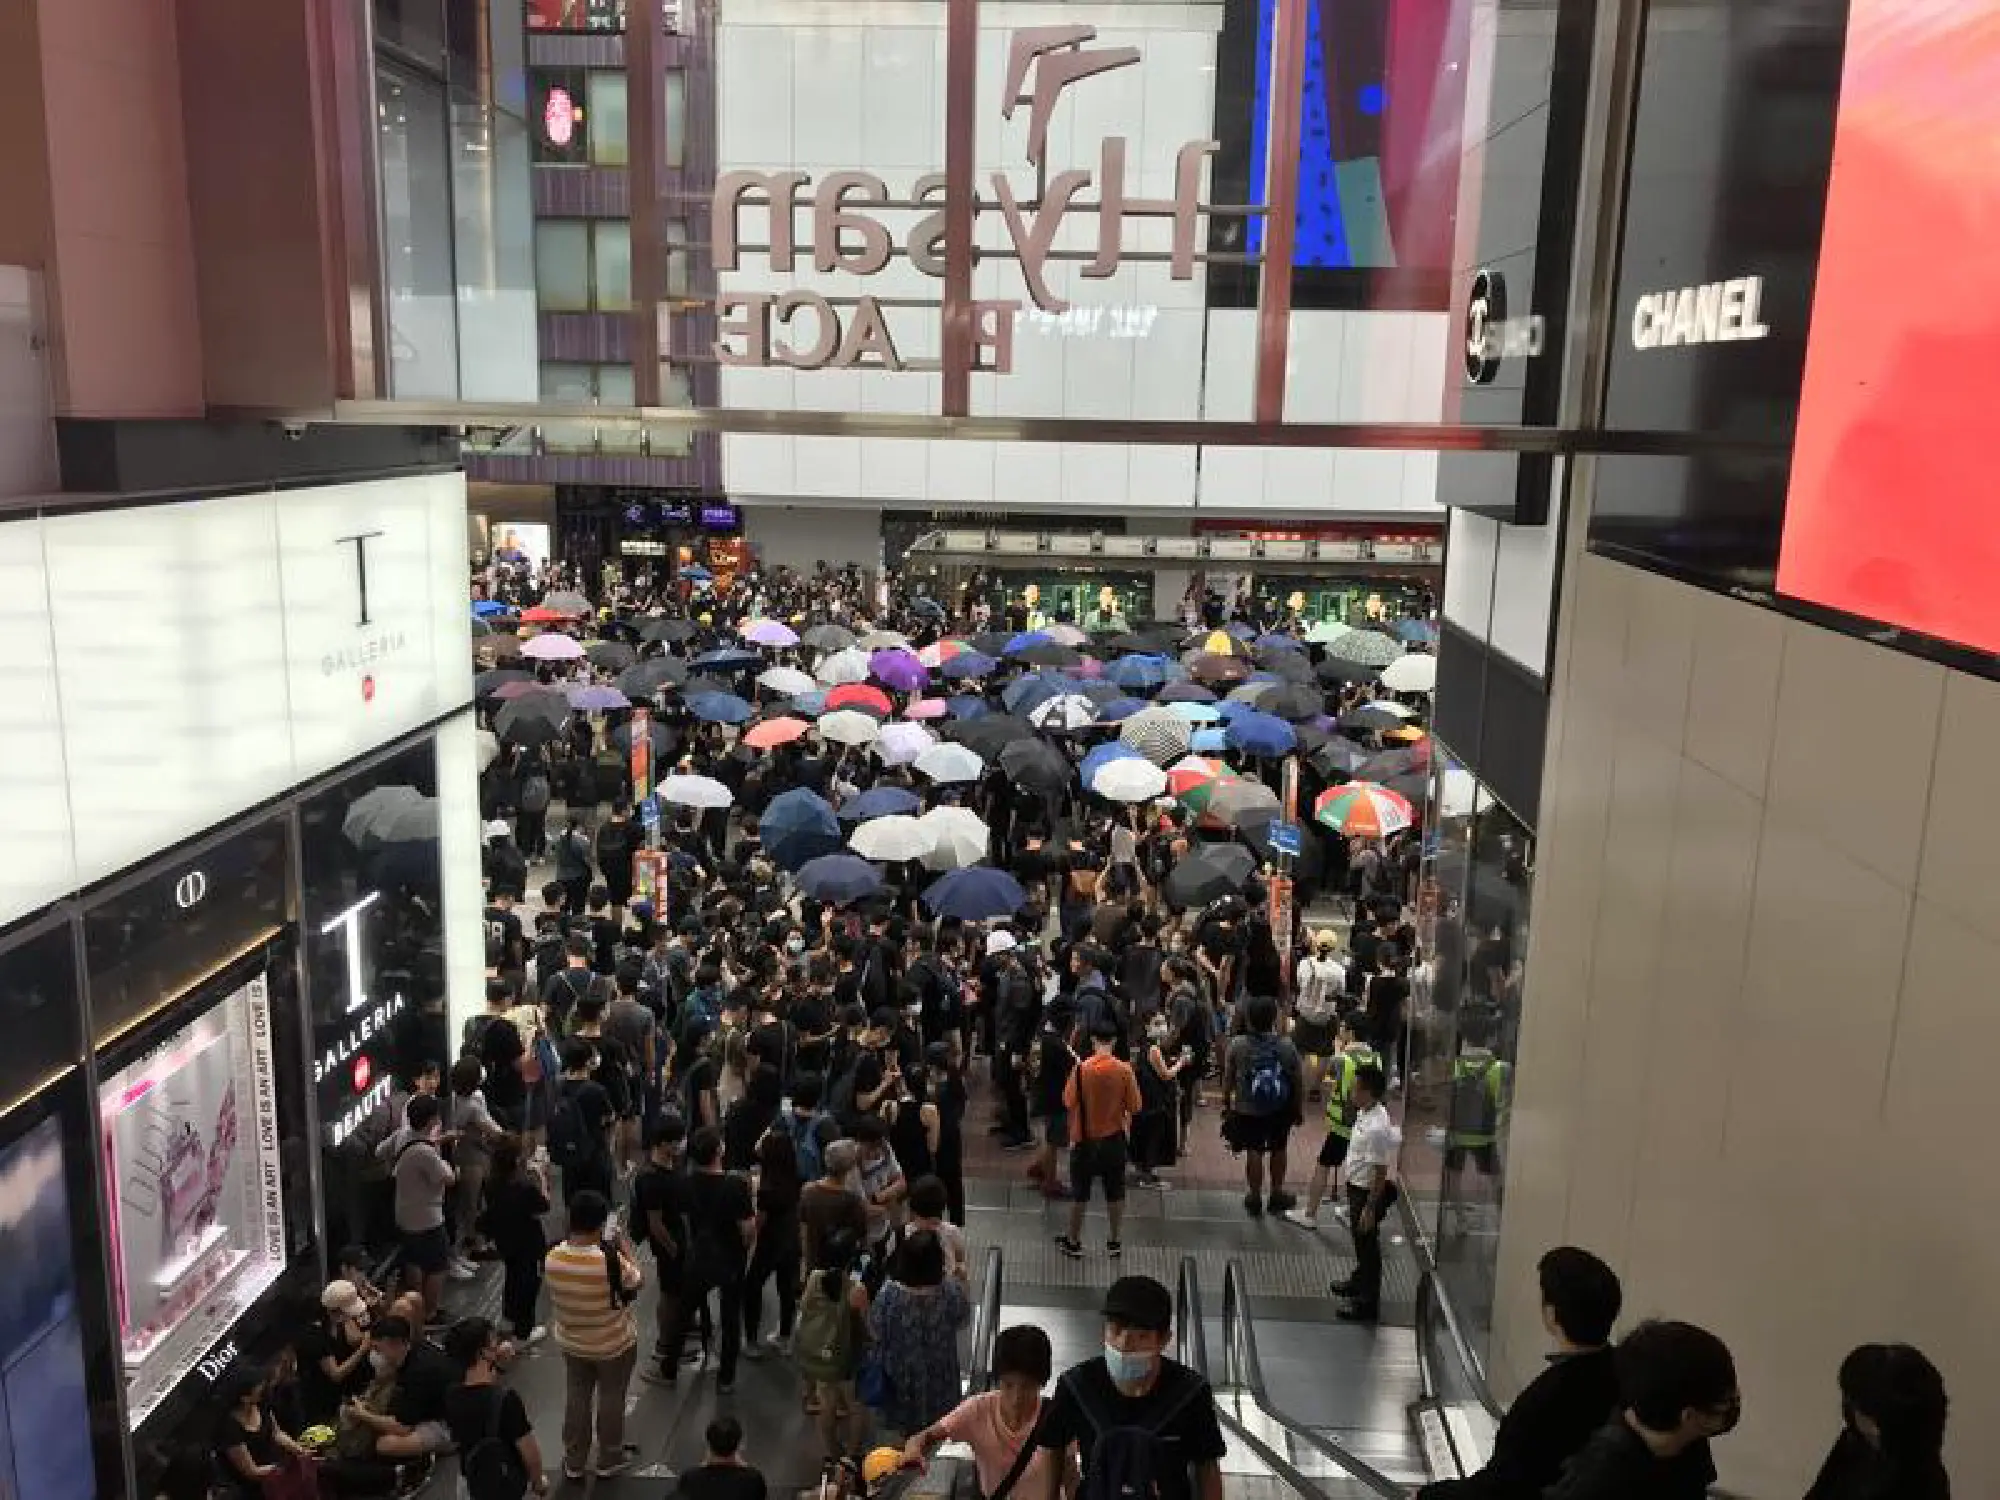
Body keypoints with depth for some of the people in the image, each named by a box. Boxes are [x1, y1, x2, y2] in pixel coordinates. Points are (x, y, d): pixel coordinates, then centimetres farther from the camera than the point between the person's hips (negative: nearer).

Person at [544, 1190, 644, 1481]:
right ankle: (609, 1460, 34)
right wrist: (627, 1251, -2)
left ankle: (573, 1462, 37)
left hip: (571, 1342, 4)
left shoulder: (553, 1257, -18)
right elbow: (633, 1285, -13)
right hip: (614, 1344, -4)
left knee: (577, 1396, 22)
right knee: (611, 1398, 18)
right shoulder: (610, 1259, -32)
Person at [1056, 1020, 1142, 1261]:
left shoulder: (1081, 1069, -15)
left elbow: (1069, 1102, -10)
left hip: (1085, 1139, -1)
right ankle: (1114, 1242, 23)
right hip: (1114, 1139, 1)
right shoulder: (1124, 1069, -13)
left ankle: (1074, 1242, 22)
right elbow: (1135, 1107, -8)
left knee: (1080, 1193, 12)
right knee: (1115, 1193, 15)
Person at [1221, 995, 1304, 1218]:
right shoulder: (1287, 1046, -14)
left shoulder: (1237, 1045, -16)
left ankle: (1255, 1197, 26)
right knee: (1278, 1150, 22)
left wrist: (1226, 1104, 9)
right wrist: (1299, 1108, 9)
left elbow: (1228, 1080, -7)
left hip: (1247, 1111, -1)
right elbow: (1299, 1080, -6)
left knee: (1254, 1152, 14)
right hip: (1280, 1111, 1)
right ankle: (1276, 1194, 36)